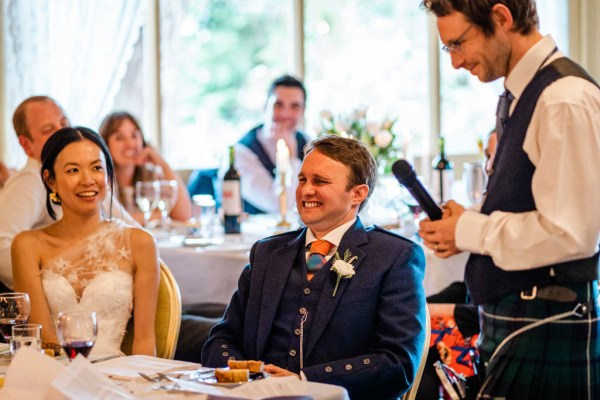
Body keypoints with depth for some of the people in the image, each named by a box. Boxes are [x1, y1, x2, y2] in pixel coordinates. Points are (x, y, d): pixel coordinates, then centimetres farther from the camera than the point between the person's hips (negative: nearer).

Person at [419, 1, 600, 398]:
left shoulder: (566, 98, -17)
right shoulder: (517, 97, 12)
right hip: (516, 319, 9)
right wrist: (465, 227, 3)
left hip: (547, 327, -9)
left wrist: (470, 232, -11)